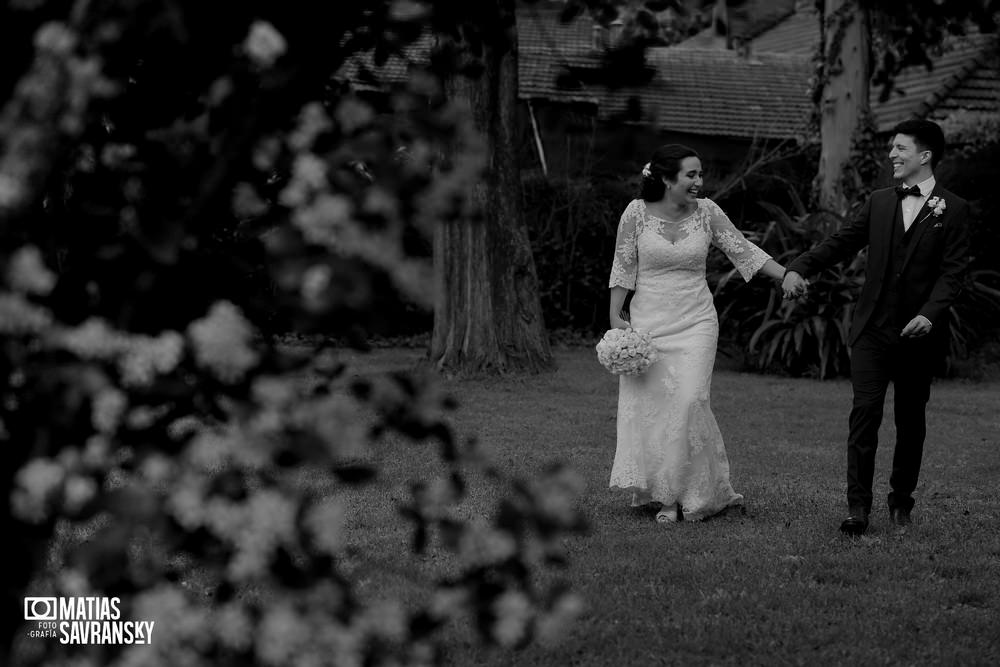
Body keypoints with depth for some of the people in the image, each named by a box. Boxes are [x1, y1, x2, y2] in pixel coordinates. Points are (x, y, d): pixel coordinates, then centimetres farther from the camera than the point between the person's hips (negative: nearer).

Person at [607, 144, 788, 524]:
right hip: (649, 318, 0)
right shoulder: (637, 213, -3)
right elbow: (623, 268, 2)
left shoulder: (706, 212, 1)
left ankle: (693, 493, 0)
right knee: (647, 402, -2)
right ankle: (656, 490, 11)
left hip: (696, 322, 0)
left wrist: (787, 277, -3)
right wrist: (616, 316, -3)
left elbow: (744, 251, 5)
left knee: (688, 400, -12)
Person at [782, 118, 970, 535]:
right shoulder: (879, 203, 10)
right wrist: (799, 267, -7)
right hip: (873, 329, 2)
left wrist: (929, 314, -22)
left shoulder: (952, 210, -1)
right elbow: (842, 243, 9)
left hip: (919, 333, -2)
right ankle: (858, 506, -11)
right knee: (865, 412, -8)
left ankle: (902, 499, 24)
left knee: (911, 419, 9)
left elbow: (952, 271, -8)